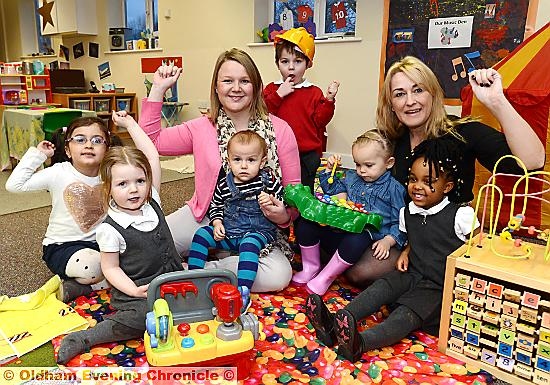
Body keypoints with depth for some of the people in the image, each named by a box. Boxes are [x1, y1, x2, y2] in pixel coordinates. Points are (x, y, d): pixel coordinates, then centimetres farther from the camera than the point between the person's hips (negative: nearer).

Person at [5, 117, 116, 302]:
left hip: (99, 244, 5)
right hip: (61, 247, -5)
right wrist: (36, 155, -13)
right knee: (91, 268, -36)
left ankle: (74, 287, -9)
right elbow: (13, 185, -13)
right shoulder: (58, 173, -11)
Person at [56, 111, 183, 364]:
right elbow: (110, 268, -9)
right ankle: (83, 339, -12)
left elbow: (152, 156, 0)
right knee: (143, 315, -30)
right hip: (136, 290, -6)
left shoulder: (152, 202, -1)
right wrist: (135, 291, -23)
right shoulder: (110, 229, -14)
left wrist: (129, 123, 3)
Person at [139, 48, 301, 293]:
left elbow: (294, 190, 1)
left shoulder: (279, 130, -3)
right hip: (202, 218, 1)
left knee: (278, 275, -28)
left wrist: (284, 215, -21)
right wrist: (158, 89, 2)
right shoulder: (202, 128, 3)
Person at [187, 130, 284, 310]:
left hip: (259, 231, -4)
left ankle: (243, 291, -35)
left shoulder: (269, 180, -9)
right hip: (228, 231, 4)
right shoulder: (224, 184, -2)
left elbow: (282, 201, -1)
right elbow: (215, 206, 12)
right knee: (201, 234, -7)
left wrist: (271, 201, -22)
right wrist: (217, 223, -4)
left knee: (249, 244, -34)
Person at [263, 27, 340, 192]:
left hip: (308, 155, 0)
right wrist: (278, 95, -15)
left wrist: (328, 100, -16)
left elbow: (320, 121, -4)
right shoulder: (271, 89, 4)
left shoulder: (314, 92, 2)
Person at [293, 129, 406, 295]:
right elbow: (331, 189, 31)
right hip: (341, 230, 5)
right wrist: (329, 170, 16)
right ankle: (311, 267, 3)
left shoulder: (394, 189, -1)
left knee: (356, 241, -42)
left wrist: (388, 241, -17)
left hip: (368, 237, -5)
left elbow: (399, 222, -2)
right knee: (305, 224, -14)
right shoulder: (351, 177, 15)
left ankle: (325, 277, -20)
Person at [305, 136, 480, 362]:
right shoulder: (408, 212, 7)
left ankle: (360, 342, -53)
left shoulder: (461, 215, -11)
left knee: (409, 311, -29)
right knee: (383, 286, -23)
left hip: (441, 286, -5)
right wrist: (406, 252, 5)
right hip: (413, 273, 5)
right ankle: (334, 325, -39)